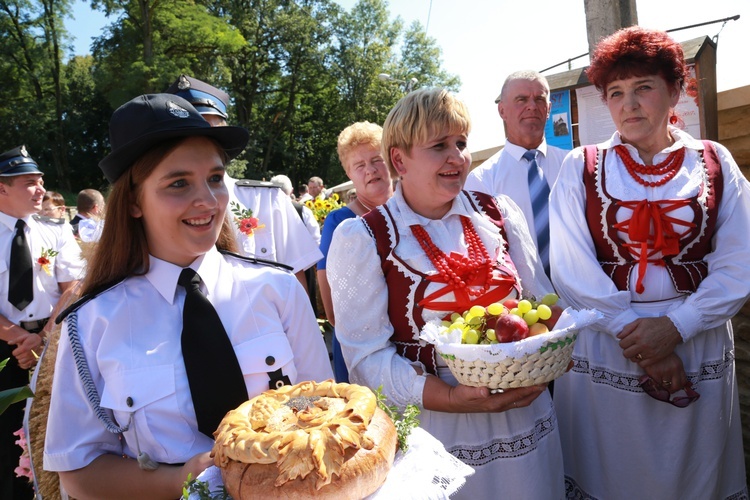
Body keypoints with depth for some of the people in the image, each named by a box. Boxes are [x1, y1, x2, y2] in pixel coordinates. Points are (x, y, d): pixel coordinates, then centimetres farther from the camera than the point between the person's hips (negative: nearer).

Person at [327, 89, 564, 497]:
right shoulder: (361, 239, -10)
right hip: (434, 431, -3)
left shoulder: (498, 212, 1)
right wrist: (452, 398, -24)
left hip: (526, 417, 4)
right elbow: (367, 356, -13)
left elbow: (541, 300, 8)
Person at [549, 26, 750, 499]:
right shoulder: (580, 168, -1)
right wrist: (635, 336, -13)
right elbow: (572, 268, -8)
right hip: (602, 349, -1)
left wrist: (675, 326, -15)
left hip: (698, 347, 2)